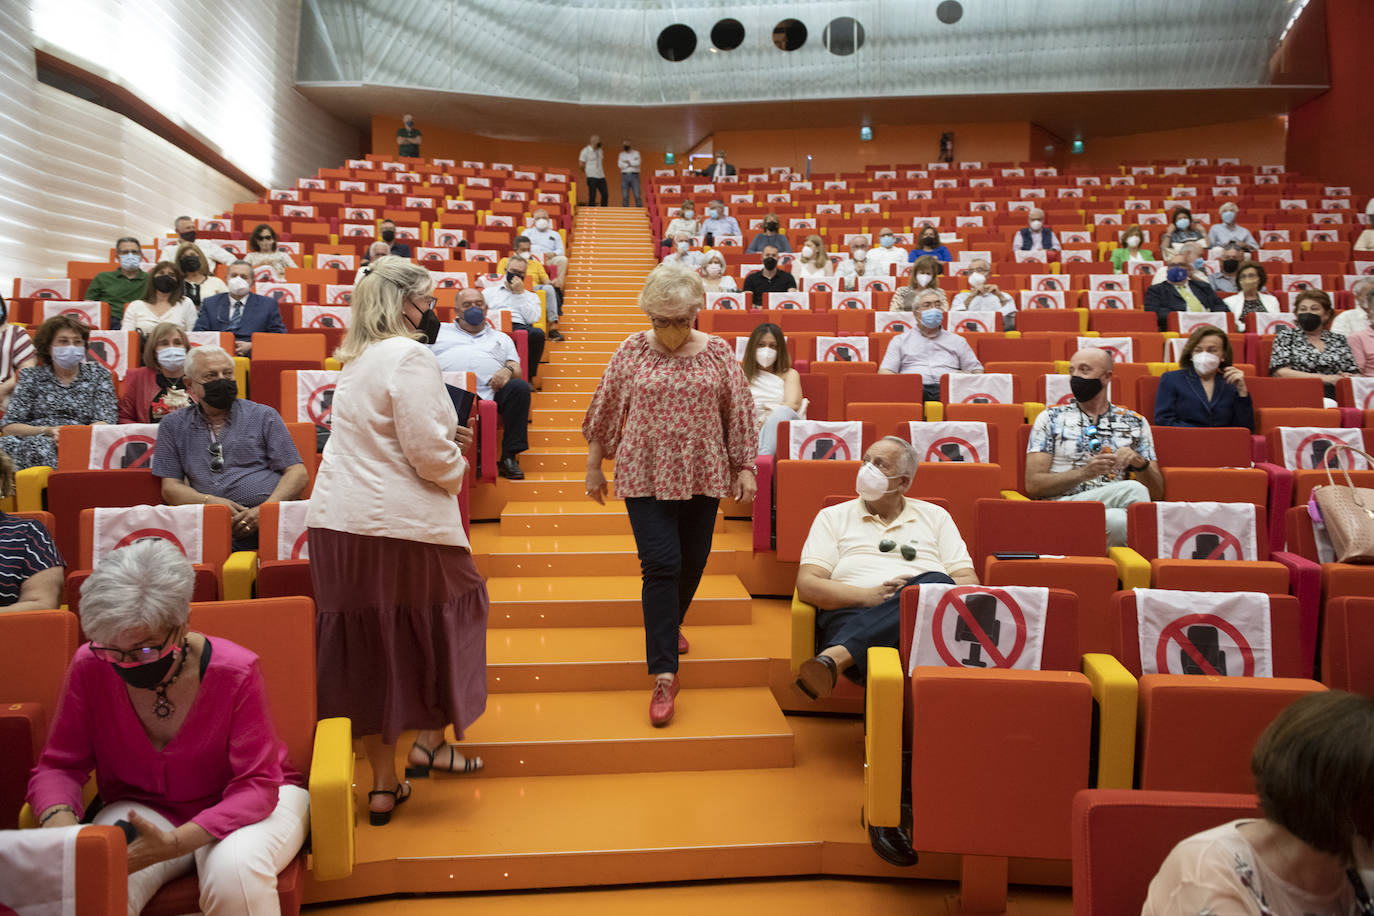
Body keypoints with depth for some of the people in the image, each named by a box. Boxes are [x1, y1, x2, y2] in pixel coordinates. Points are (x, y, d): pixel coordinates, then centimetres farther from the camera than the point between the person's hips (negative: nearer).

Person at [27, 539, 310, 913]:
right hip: (143, 809, 2)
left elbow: (256, 785, -20)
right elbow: (58, 766, -3)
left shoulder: (236, 672, -23)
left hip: (242, 807, -1)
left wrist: (175, 843, -36)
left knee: (235, 868, -34)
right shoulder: (90, 668, -13)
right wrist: (59, 818, -28)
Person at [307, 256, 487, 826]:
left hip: (337, 522, 8)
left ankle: (383, 784, 20)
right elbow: (429, 453, -19)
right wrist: (455, 468, 2)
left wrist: (444, 437, 15)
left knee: (368, 643, 11)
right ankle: (428, 741, 21)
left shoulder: (360, 359, 16)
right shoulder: (409, 357, -13)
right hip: (398, 525, -8)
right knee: (451, 614, 15)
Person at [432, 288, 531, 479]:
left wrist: (508, 370, -5)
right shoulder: (439, 331, 30)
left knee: (520, 387, -28)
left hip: (489, 391, 2)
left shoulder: (501, 338, 34)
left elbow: (516, 368, 20)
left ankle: (509, 456, -23)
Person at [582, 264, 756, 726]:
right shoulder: (632, 351, -2)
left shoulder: (718, 353, 0)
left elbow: (739, 413, 6)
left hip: (702, 475, 2)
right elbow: (604, 411, 4)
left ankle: (669, 625, 43)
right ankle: (664, 673, -6)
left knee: (692, 563, 12)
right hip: (646, 476, -2)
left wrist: (745, 468, 4)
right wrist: (593, 467, 6)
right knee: (661, 564, -10)